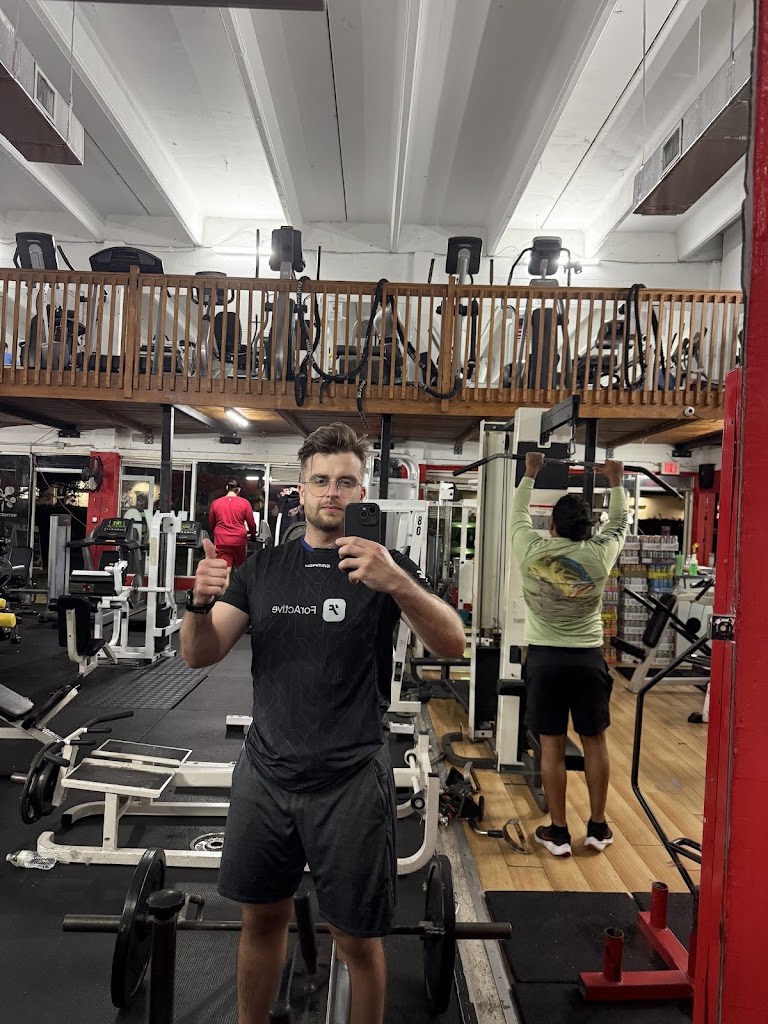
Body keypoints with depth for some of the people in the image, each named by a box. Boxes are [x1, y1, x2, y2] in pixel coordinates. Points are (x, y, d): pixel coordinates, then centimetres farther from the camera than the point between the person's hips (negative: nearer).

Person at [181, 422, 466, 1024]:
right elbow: (201, 655, 0)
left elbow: (453, 644, -19)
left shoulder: (385, 566, -6)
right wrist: (201, 603, -22)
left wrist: (396, 581, -37)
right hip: (265, 772, 4)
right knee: (262, 918, 19)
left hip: (350, 781, -3)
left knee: (357, 936, 10)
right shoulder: (265, 567, 5)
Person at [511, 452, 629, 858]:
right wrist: (616, 483, 29)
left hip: (545, 659, -1)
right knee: (595, 742, 14)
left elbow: (518, 513, 12)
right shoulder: (598, 555, -5)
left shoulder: (531, 551, -7)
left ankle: (557, 832, 13)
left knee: (552, 746, 5)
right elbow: (621, 521, 14)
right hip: (588, 659, 1)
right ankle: (598, 827, 24)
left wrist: (530, 474, 26)